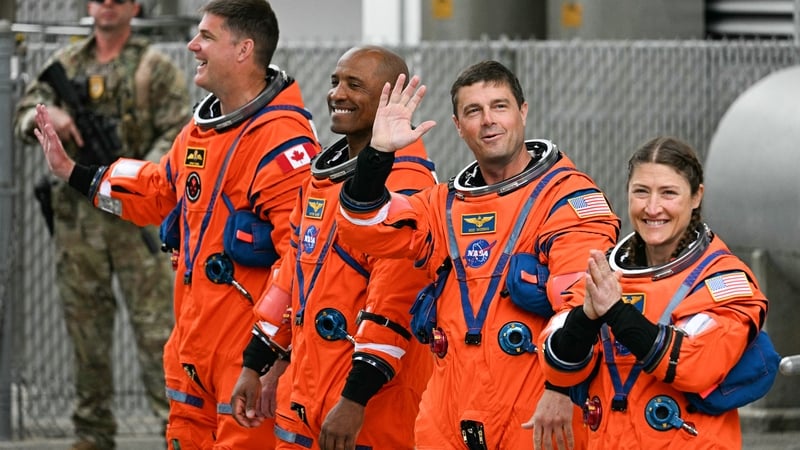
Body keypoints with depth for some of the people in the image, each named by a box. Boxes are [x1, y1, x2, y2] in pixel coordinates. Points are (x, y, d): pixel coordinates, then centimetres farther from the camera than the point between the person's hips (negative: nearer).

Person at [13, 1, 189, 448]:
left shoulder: (155, 67, 0)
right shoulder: (66, 63, 12)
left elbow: (179, 134, -6)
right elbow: (24, 114, 10)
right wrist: (48, 116, -14)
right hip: (77, 215, 4)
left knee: (158, 326, -7)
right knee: (87, 330, 7)